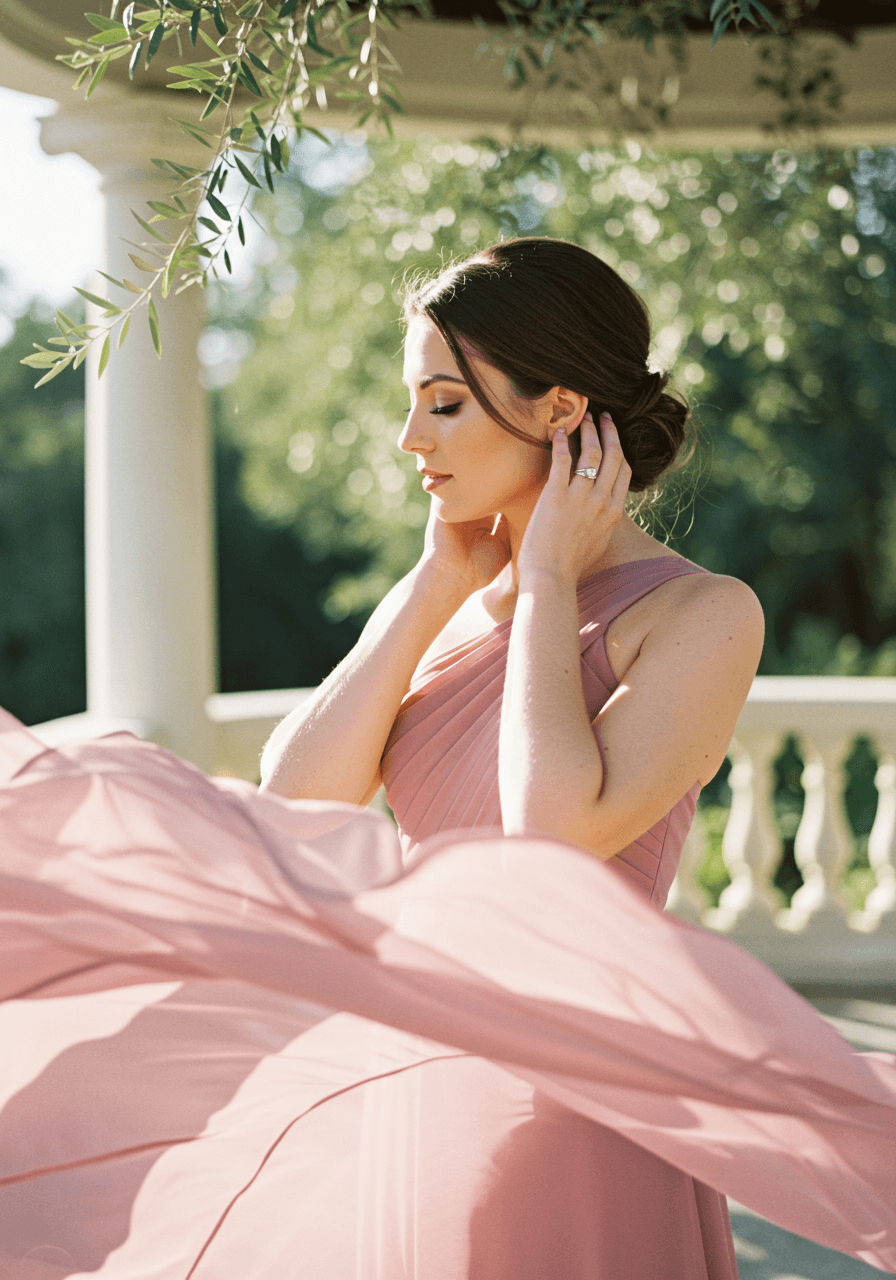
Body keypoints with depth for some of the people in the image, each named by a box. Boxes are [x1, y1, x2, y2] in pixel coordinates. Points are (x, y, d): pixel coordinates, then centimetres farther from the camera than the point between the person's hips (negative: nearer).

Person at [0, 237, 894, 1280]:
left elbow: (558, 835, -27)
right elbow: (291, 804, -5)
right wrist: (438, 589, -6)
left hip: (569, 1099, -6)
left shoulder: (703, 616, -12)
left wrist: (548, 580, -16)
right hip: (399, 1086, 6)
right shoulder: (437, 600, 8)